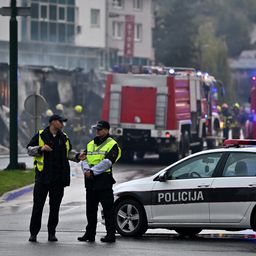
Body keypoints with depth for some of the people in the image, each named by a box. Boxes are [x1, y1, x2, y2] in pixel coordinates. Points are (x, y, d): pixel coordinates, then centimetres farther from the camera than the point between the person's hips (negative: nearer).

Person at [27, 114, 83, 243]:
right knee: (38, 205, -3)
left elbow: (69, 152, 23)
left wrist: (77, 156, 4)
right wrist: (41, 149, -17)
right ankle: (33, 233, 2)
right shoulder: (40, 136, 0)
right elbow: (29, 149, 0)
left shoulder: (64, 137, 13)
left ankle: (52, 233, 12)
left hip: (59, 178, 4)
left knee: (55, 206, 5)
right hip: (43, 176, -4)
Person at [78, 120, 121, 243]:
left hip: (104, 181, -7)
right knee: (90, 209, 12)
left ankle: (111, 234, -4)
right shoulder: (90, 144, 18)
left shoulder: (112, 145, -3)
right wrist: (86, 170, -11)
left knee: (108, 209, -6)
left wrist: (92, 171, -18)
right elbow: (84, 160, 10)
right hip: (91, 182, 7)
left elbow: (107, 162, -14)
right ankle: (90, 234, 19)